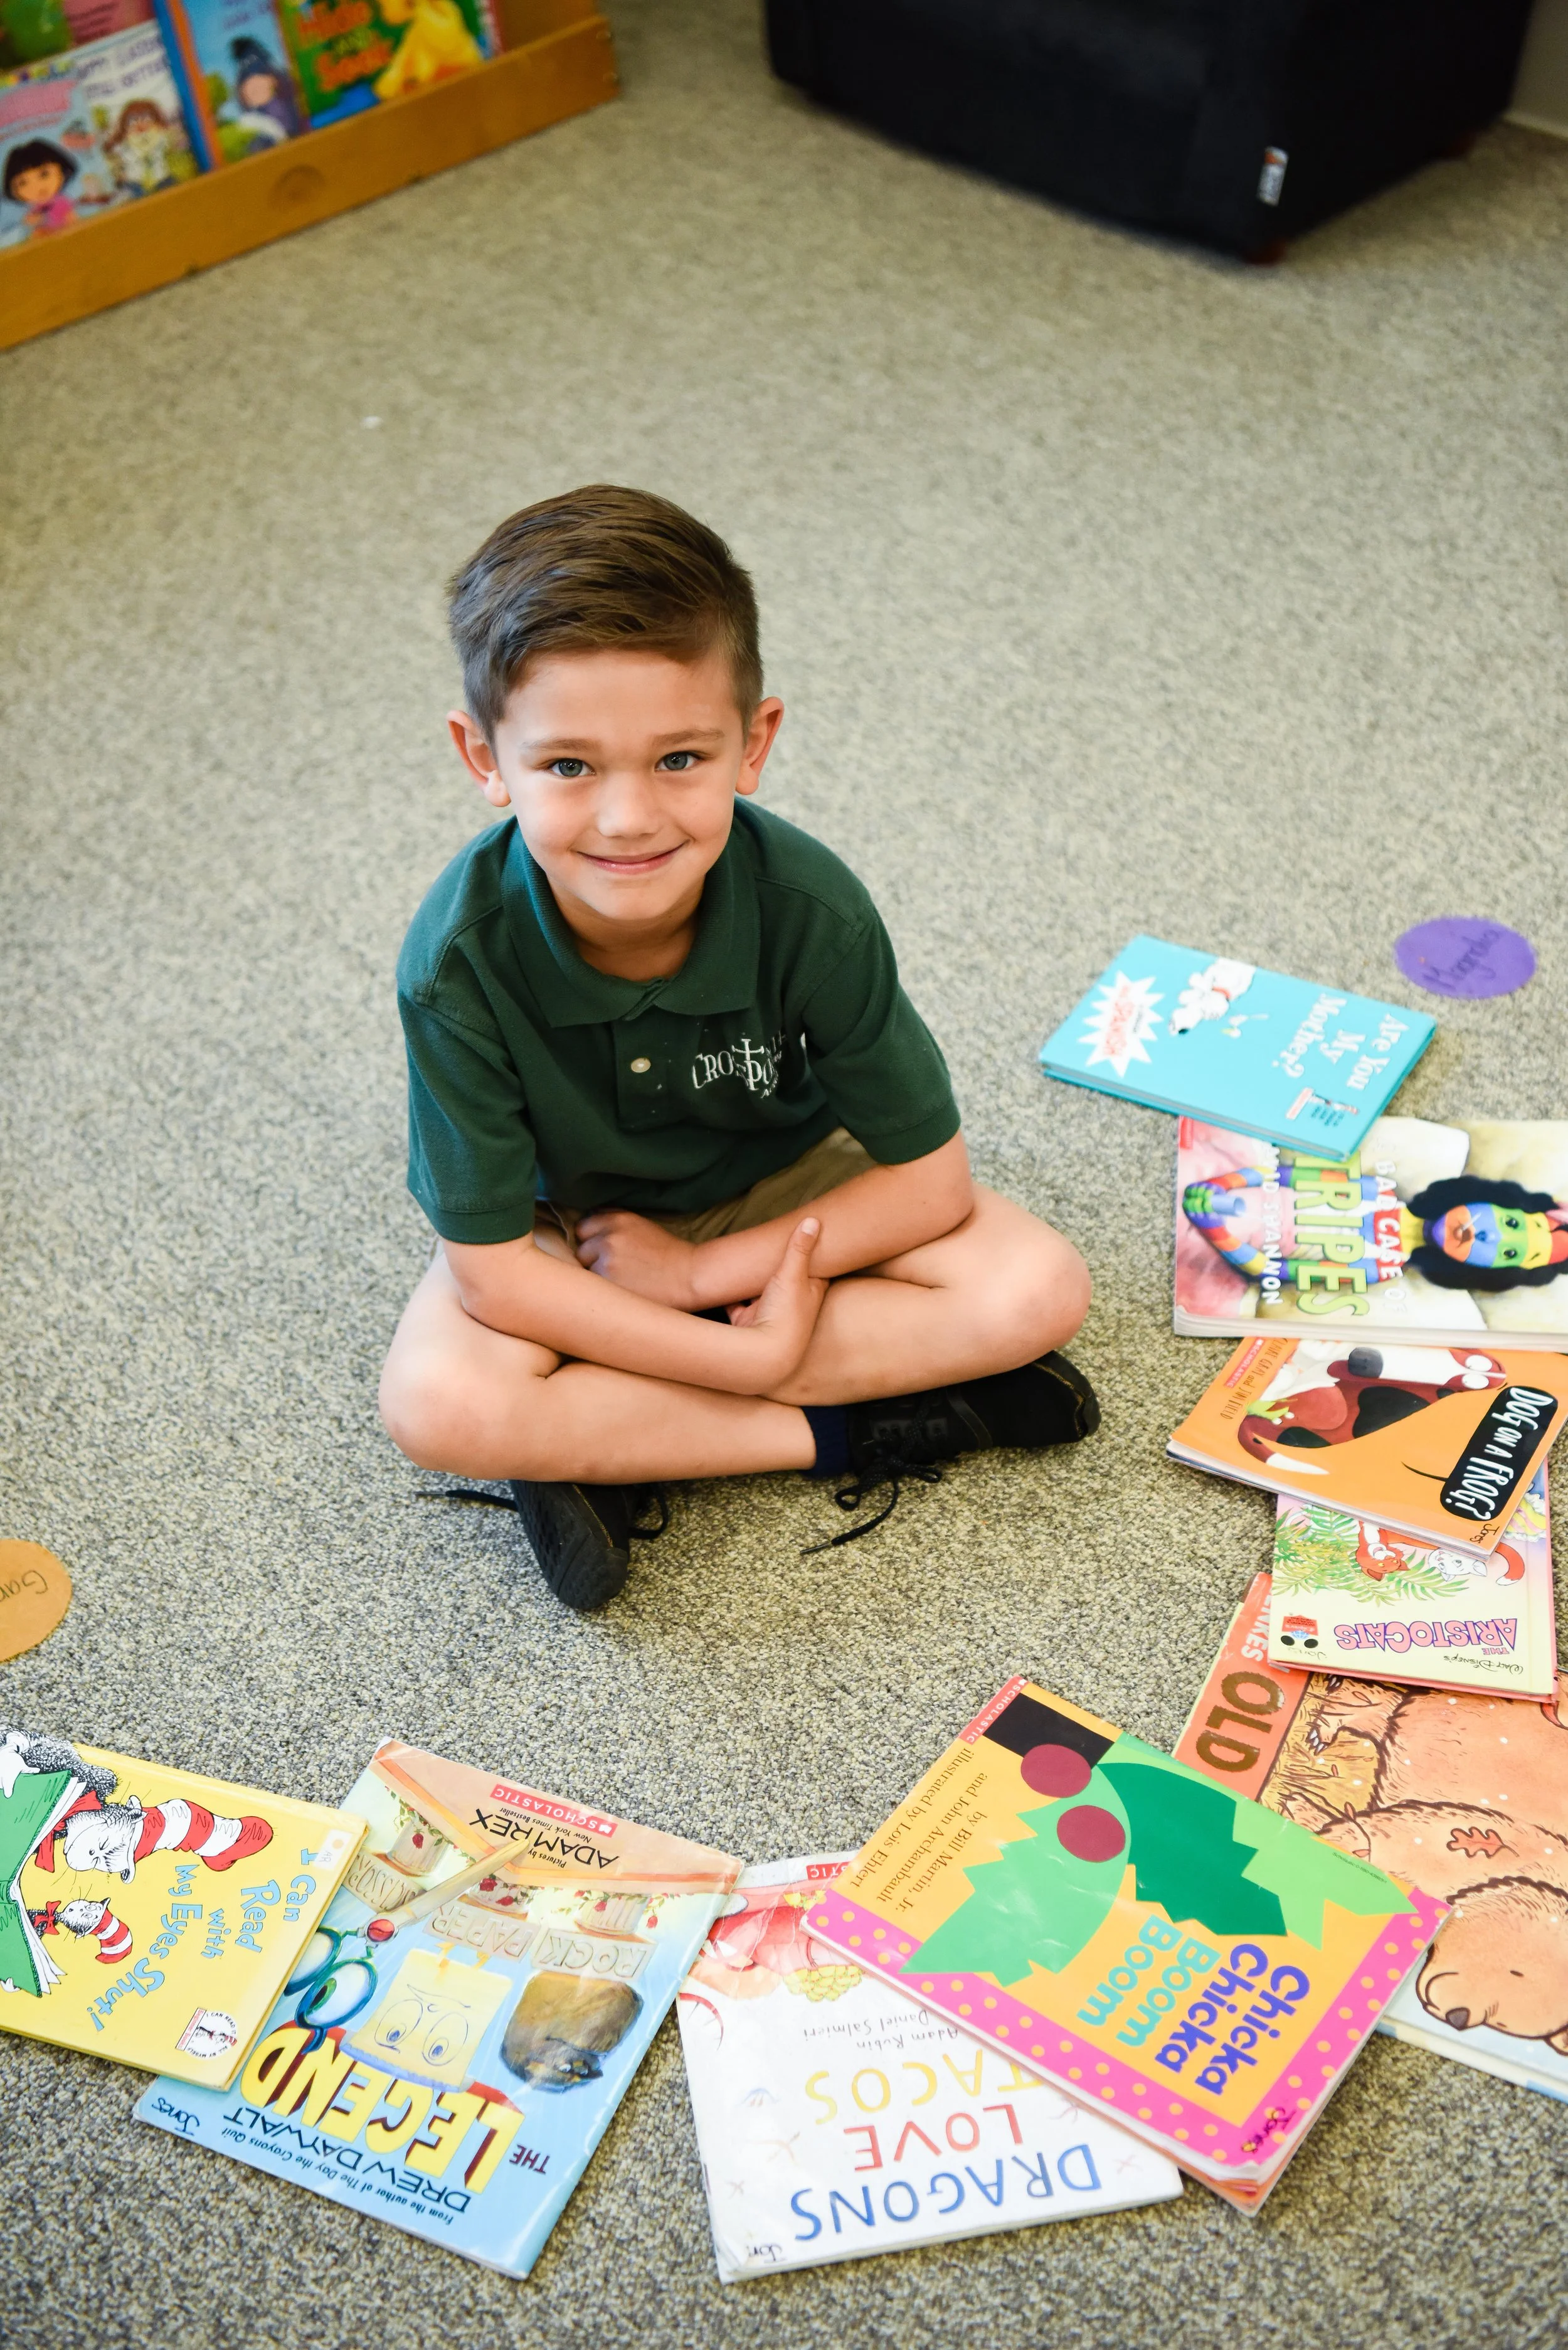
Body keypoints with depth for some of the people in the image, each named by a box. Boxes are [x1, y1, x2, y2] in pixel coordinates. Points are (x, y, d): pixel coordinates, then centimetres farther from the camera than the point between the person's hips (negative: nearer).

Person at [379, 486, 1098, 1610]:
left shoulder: (809, 907, -29)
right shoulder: (460, 959, -31)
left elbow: (929, 1180, -18)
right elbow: (492, 1269, -26)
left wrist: (703, 1270, -22)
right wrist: (747, 1354, -30)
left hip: (780, 1189, 2)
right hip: (567, 1226, -1)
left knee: (1039, 1287, -20)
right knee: (437, 1403, -31)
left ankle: (602, 1449, -19)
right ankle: (850, 1429, -19)